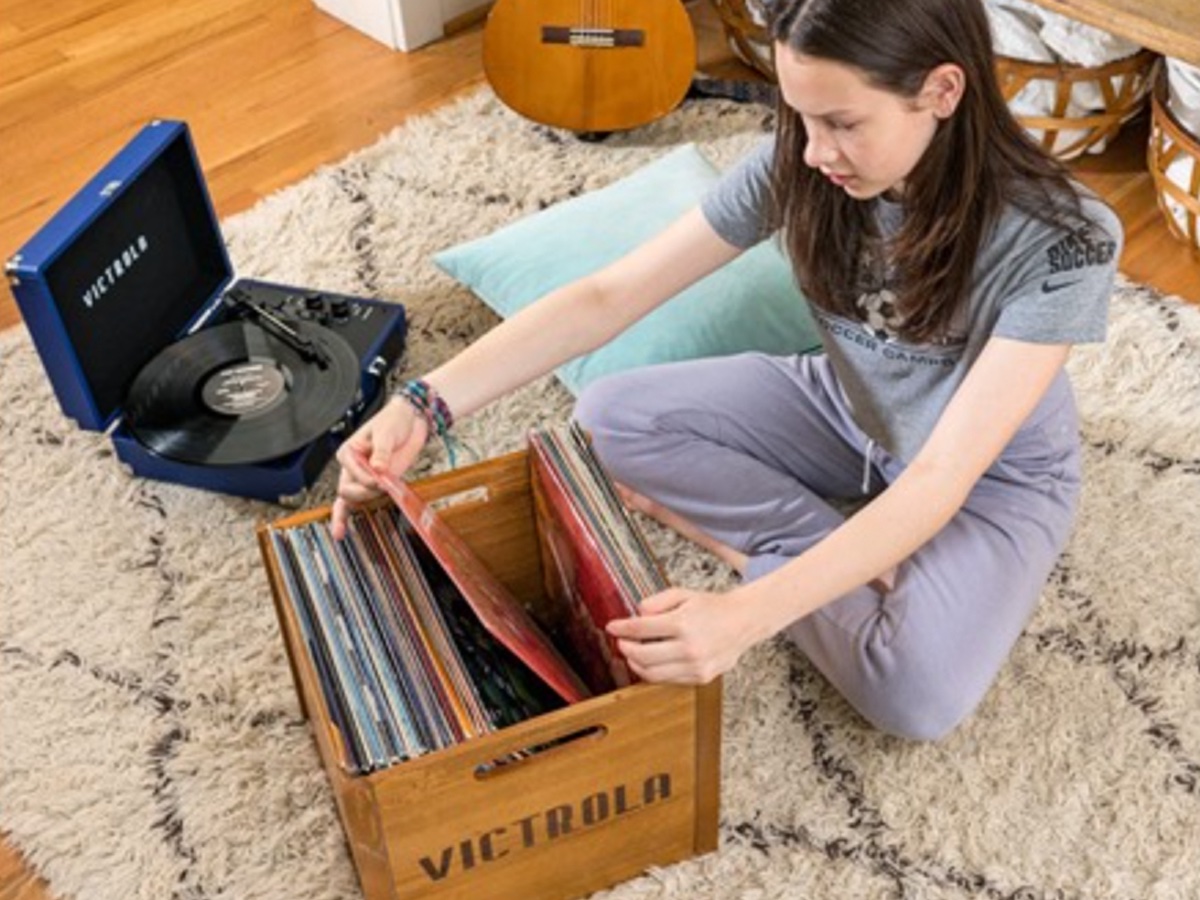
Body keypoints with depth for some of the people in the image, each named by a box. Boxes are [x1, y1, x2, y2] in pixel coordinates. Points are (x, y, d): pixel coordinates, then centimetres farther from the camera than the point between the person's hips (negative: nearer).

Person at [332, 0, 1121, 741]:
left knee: (916, 698, -31)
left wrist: (748, 615, -49)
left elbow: (940, 480, -38)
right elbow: (610, 295, -21)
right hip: (847, 411, 5)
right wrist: (427, 405, -32)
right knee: (611, 420, -12)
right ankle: (866, 563, -9)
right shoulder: (797, 167, -22)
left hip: (996, 470, -4)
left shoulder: (1062, 241, -34)